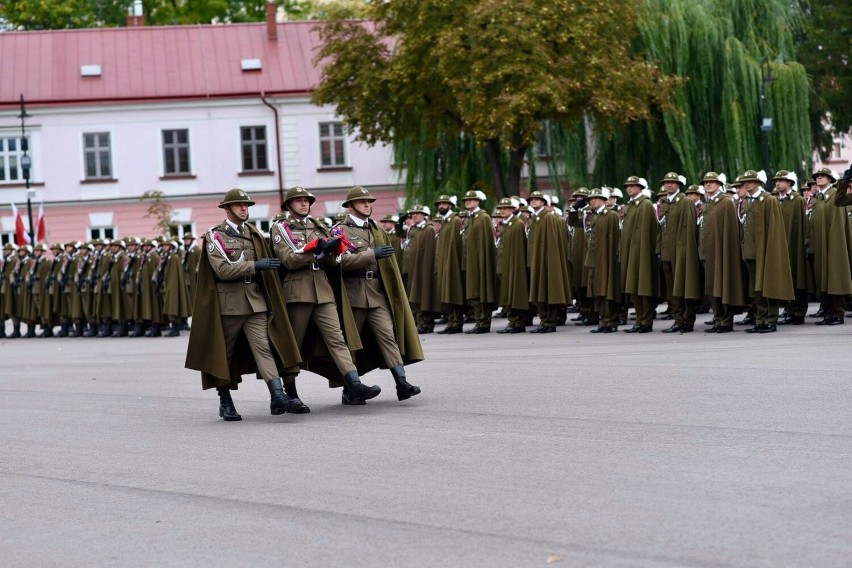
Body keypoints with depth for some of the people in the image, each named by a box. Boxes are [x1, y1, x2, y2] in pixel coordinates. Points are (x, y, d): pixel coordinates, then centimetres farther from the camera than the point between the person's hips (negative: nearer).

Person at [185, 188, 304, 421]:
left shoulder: (255, 234, 13)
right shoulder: (215, 236, -3)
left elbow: (266, 267, 18)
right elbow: (223, 270, -16)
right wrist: (255, 265, -22)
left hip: (255, 301, 4)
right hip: (228, 303, -3)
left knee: (264, 346, -9)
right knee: (224, 353, 5)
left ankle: (278, 397, -21)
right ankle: (225, 402, 17)